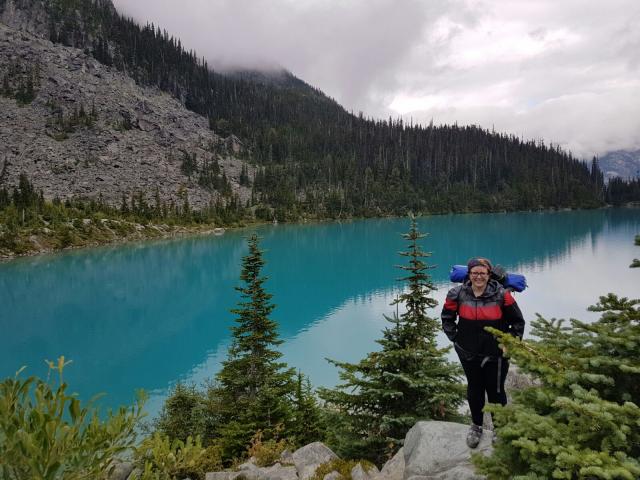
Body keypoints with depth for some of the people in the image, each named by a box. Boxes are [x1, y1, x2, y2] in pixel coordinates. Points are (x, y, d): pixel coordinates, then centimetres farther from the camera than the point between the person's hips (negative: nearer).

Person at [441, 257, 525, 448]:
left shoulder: (501, 294, -13)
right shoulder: (458, 294, -9)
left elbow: (518, 321, 0)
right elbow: (447, 318, 8)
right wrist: (455, 338, 3)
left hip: (496, 354, -2)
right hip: (469, 353, 2)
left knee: (496, 391, 10)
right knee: (474, 389, 18)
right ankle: (476, 426, 39)